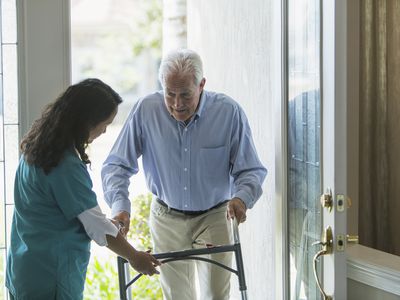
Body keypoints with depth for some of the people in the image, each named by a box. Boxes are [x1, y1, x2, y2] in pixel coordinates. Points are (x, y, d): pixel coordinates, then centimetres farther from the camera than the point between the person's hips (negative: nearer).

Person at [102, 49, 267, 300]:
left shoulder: (229, 112, -16)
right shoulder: (146, 110, -15)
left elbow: (251, 171, -8)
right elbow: (117, 166, -9)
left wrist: (241, 197, -30)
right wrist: (120, 207, -25)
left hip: (214, 219, -1)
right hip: (167, 220, 1)